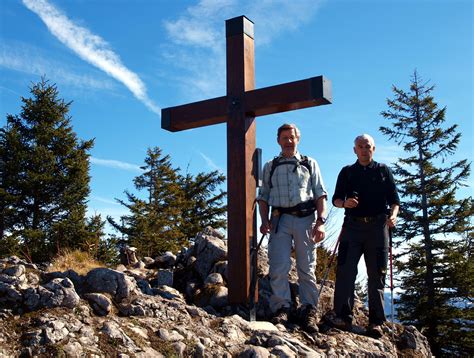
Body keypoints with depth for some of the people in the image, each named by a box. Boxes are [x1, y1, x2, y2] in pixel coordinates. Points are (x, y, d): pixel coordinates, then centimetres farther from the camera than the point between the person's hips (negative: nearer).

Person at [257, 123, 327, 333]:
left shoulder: (309, 164, 16)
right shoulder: (270, 167, 19)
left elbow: (320, 195, 9)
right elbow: (263, 196, 16)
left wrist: (320, 221, -4)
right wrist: (264, 220, 0)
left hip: (305, 218, 0)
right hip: (280, 219, 1)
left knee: (307, 268, -1)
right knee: (279, 267, -9)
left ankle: (308, 311, 3)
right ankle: (281, 309, -6)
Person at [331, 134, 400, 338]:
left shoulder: (383, 171, 13)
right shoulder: (347, 172, 15)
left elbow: (394, 199, 9)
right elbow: (336, 199, 13)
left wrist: (393, 214, -11)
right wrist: (345, 203, -11)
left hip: (377, 226, 0)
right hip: (353, 225, 1)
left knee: (376, 275, 0)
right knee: (345, 271, -10)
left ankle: (375, 322, 3)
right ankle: (343, 317, -6)